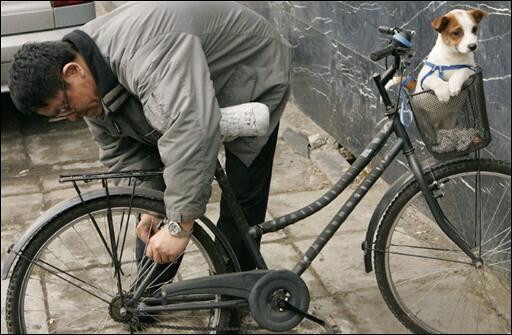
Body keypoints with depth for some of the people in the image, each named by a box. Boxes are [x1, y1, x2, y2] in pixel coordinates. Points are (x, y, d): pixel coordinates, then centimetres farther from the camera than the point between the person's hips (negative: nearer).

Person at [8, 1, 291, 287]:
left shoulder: (144, 51, -42)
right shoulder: (95, 79, -12)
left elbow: (192, 130, -53)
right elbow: (121, 150, -3)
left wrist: (180, 226, -49)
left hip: (252, 79, -7)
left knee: (243, 198, -8)